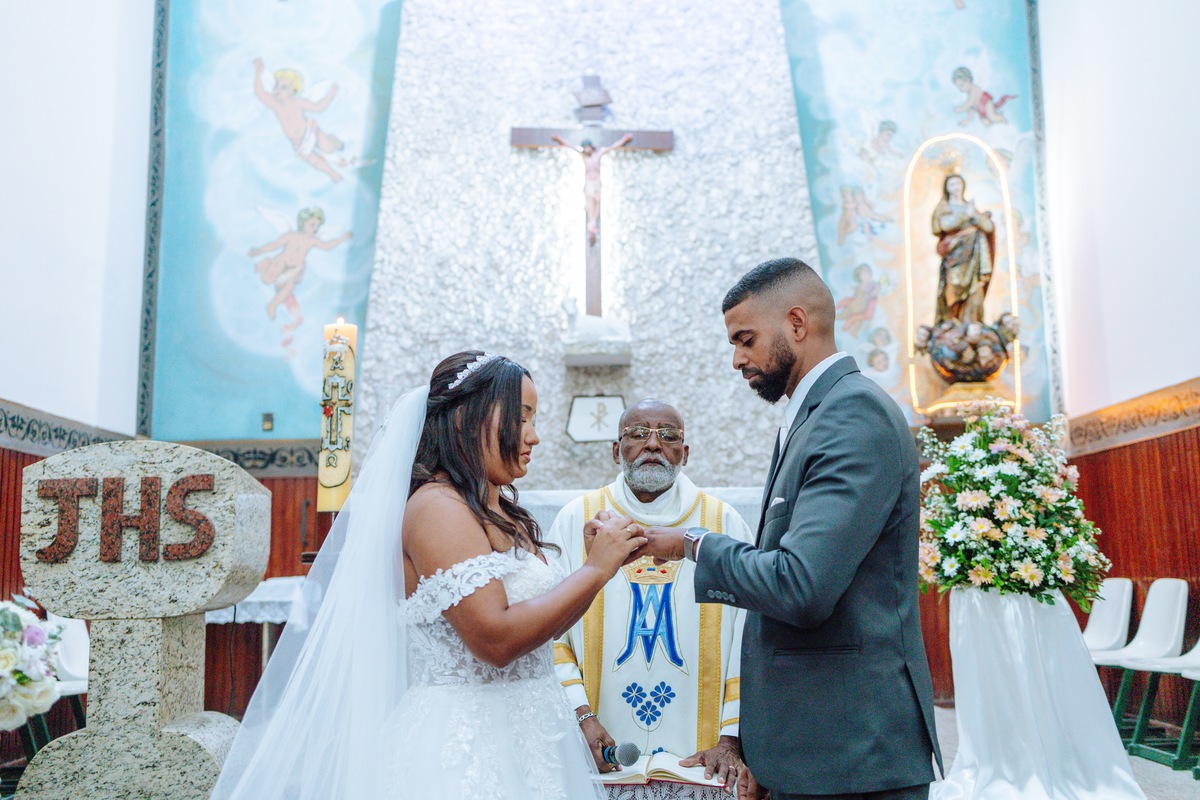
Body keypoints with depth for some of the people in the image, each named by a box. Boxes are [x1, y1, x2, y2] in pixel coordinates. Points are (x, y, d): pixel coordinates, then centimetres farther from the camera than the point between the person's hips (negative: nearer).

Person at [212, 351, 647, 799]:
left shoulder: (500, 512, 11)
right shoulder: (437, 506, -16)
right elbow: (496, 637, -24)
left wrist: (601, 565, 2)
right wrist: (595, 571, -17)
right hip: (465, 746, -9)